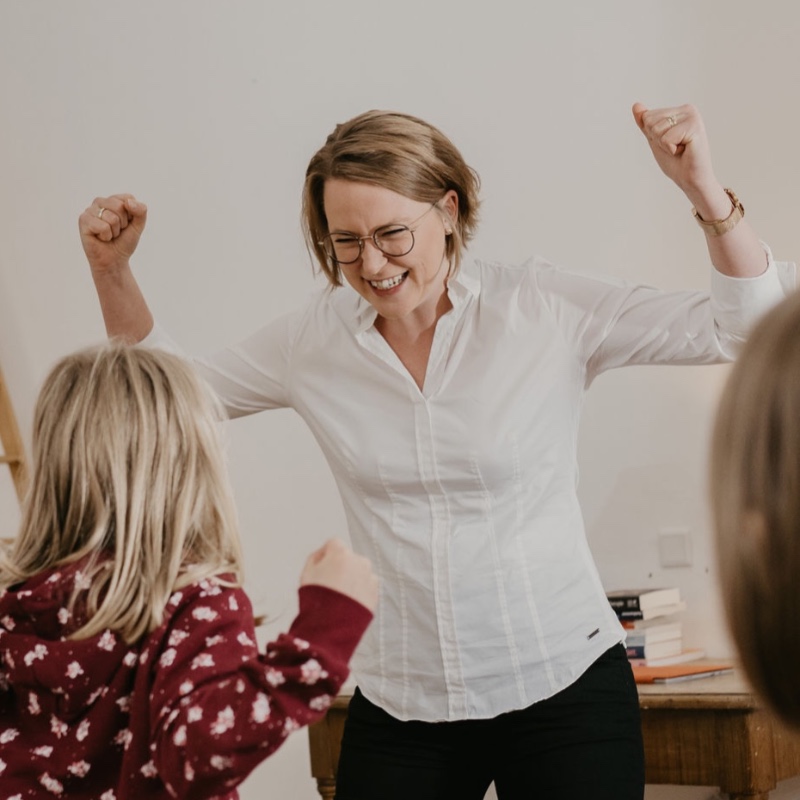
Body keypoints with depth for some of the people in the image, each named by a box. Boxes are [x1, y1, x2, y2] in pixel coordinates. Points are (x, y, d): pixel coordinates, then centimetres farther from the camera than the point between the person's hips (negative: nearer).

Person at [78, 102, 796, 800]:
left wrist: (705, 192, -23)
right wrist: (113, 270, 2)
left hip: (564, 691, -2)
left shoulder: (545, 308, -8)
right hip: (399, 711, 3)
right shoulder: (315, 339, 1)